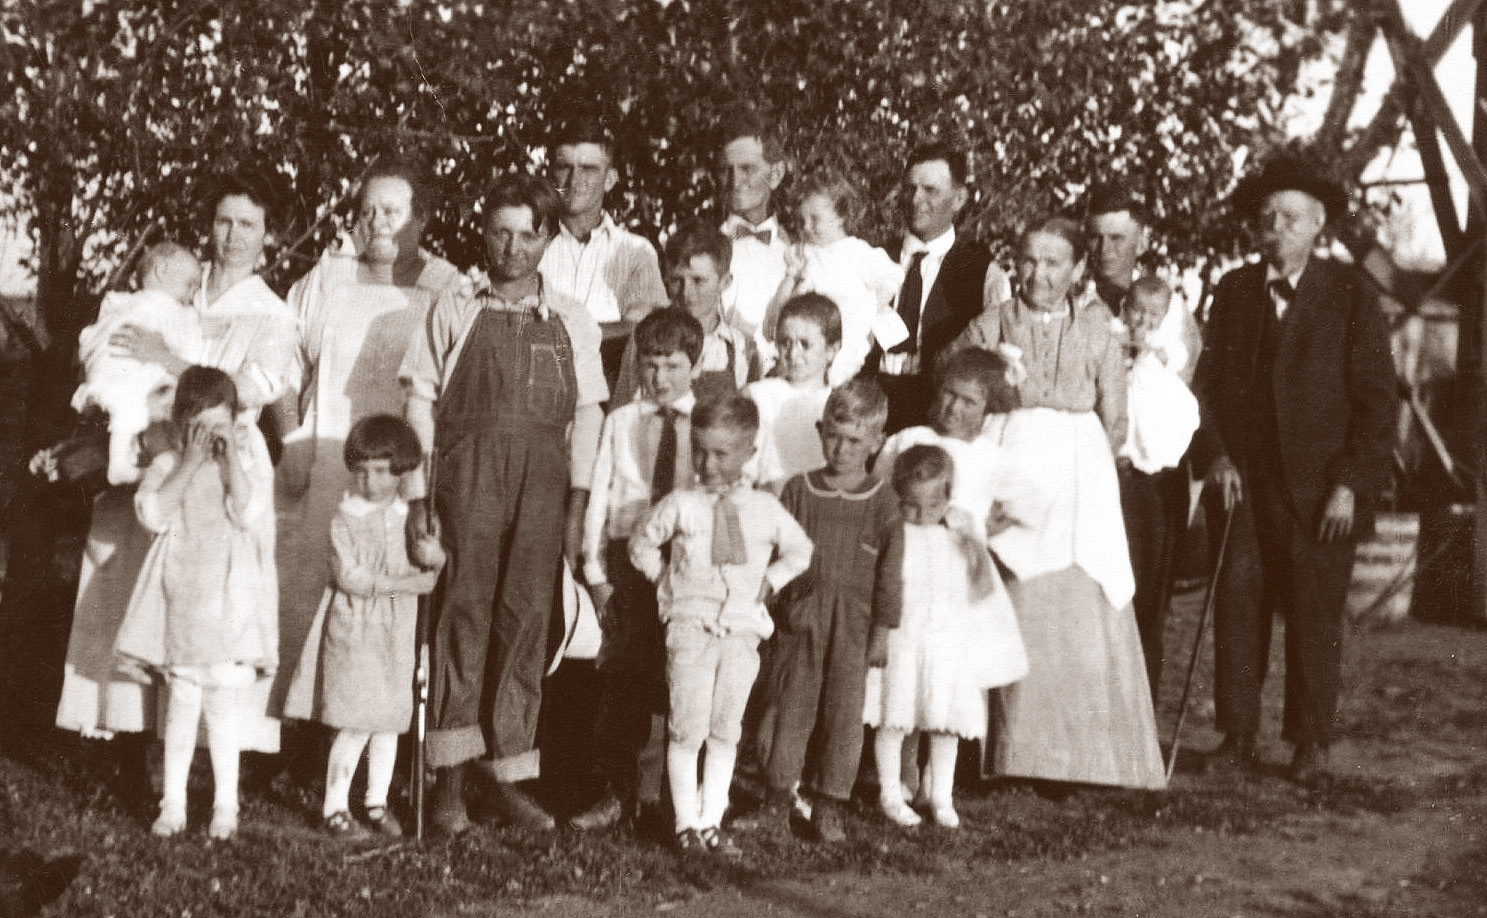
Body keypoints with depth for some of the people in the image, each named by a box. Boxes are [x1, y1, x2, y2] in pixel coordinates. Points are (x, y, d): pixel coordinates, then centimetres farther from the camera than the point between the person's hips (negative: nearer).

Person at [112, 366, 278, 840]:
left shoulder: (247, 463, 1)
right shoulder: (167, 465, 3)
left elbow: (248, 514, -15)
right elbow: (154, 514, -14)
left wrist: (230, 457, -15)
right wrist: (190, 462, -15)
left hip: (229, 602, -1)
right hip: (181, 601, 1)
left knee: (224, 706, 3)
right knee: (181, 704, 5)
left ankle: (226, 806, 15)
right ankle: (173, 805, 16)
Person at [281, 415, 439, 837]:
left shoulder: (410, 517, 5)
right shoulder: (345, 518, -7)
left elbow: (427, 571, 7)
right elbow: (348, 575, -16)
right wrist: (402, 584, -18)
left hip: (396, 632, 4)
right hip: (354, 628, -4)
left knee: (389, 721, 11)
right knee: (356, 724, -6)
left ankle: (378, 802, 24)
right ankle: (335, 805, 6)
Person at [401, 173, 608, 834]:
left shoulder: (572, 322, 14)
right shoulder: (454, 310, 10)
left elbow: (588, 414, 10)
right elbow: (421, 403, 7)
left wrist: (578, 501, 0)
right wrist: (416, 494, -1)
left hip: (543, 476, 2)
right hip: (468, 470, -1)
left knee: (526, 616, 0)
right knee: (464, 610, -6)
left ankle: (508, 777, 6)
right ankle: (450, 780, -2)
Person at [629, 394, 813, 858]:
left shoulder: (766, 509, 6)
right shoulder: (679, 505, 1)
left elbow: (799, 551, 21)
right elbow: (641, 545, 13)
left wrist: (770, 580, 8)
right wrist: (665, 578, 3)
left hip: (743, 632, 2)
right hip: (690, 627, -2)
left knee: (725, 732, 6)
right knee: (686, 730, -4)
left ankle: (711, 821, 14)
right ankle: (686, 822, 5)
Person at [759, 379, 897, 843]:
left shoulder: (883, 501, 0)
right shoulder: (798, 489, 4)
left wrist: (884, 630, -2)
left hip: (854, 623, -1)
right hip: (800, 617, 1)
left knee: (844, 709, 1)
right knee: (793, 705, 6)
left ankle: (830, 802, 10)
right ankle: (778, 793, 17)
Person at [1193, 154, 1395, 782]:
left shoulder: (1350, 294, 0)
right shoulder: (1233, 291, 9)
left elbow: (1376, 396, -2)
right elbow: (1206, 383, 10)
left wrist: (1350, 483, -9)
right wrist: (1215, 457, -5)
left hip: (1320, 489, -3)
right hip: (1243, 483, 3)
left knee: (1314, 615, 2)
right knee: (1237, 608, 0)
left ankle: (1310, 743, 14)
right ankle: (1238, 737, 9)